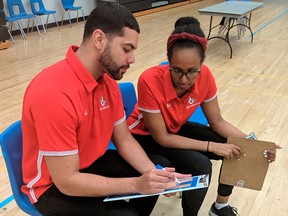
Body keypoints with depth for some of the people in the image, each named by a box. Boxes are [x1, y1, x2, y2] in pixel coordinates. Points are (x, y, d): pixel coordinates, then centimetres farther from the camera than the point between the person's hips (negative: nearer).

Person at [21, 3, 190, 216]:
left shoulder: (108, 80, -8)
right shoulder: (53, 94, -34)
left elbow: (124, 140, 0)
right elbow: (67, 181, -30)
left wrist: (153, 173, -17)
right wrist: (136, 184, -29)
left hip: (92, 163, 8)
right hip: (53, 185, -7)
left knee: (161, 166, 7)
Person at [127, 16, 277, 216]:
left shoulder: (204, 76, -21)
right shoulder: (150, 81, -35)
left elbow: (217, 121, -6)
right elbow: (161, 137, -26)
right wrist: (211, 146, -28)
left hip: (177, 129, 5)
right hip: (146, 137, -5)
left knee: (238, 150, -7)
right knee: (200, 166, -28)